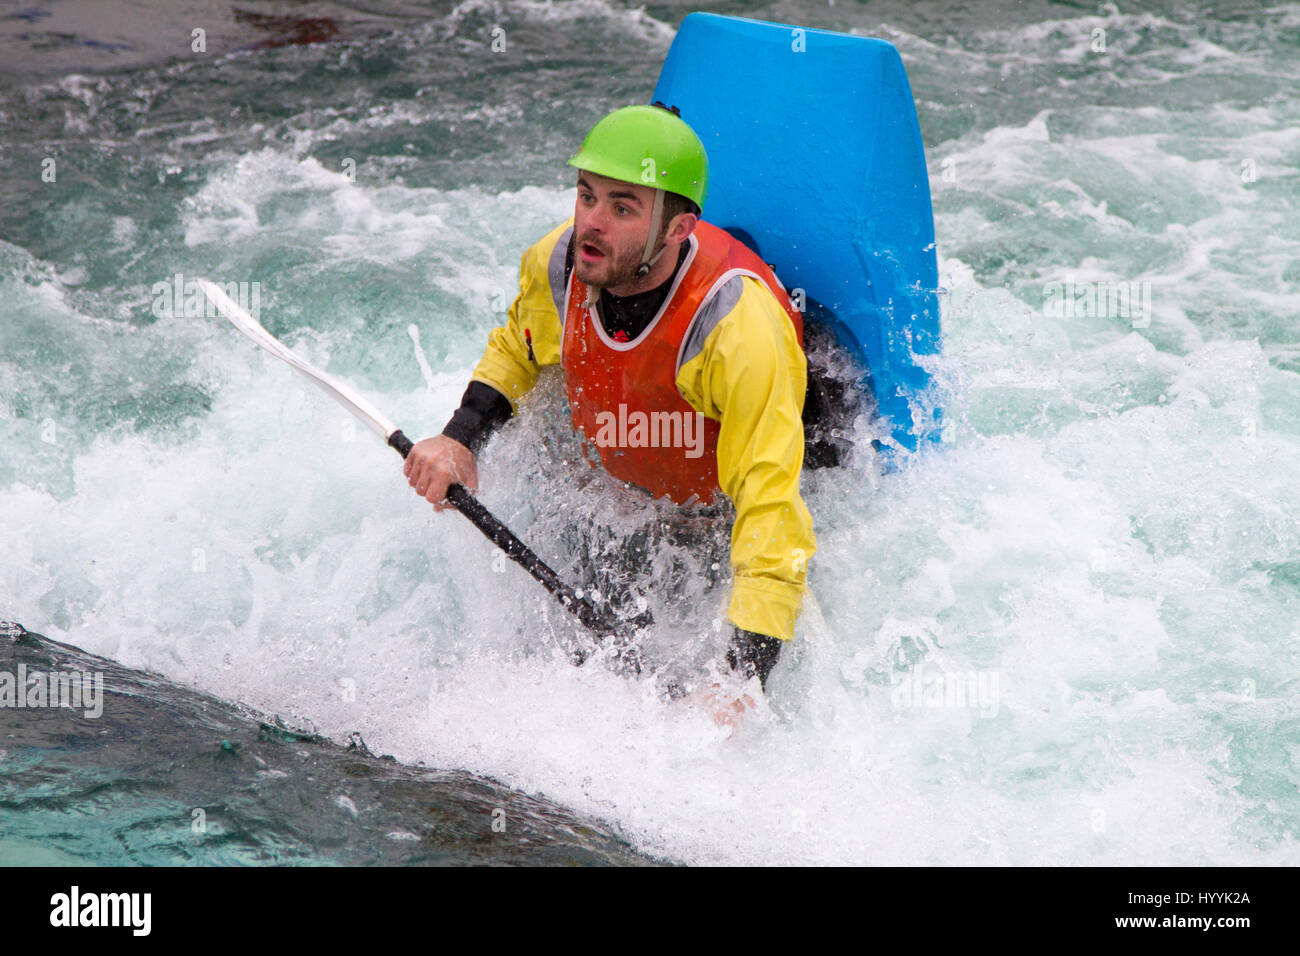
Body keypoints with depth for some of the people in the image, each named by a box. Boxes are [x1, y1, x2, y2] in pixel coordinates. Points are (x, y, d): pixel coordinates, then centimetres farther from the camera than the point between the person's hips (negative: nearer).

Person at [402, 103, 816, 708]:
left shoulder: (740, 328, -39)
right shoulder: (555, 267, -20)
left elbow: (770, 507, -42)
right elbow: (516, 351, 6)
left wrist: (744, 679, -49)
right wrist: (460, 438, -12)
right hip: (616, 499, 4)